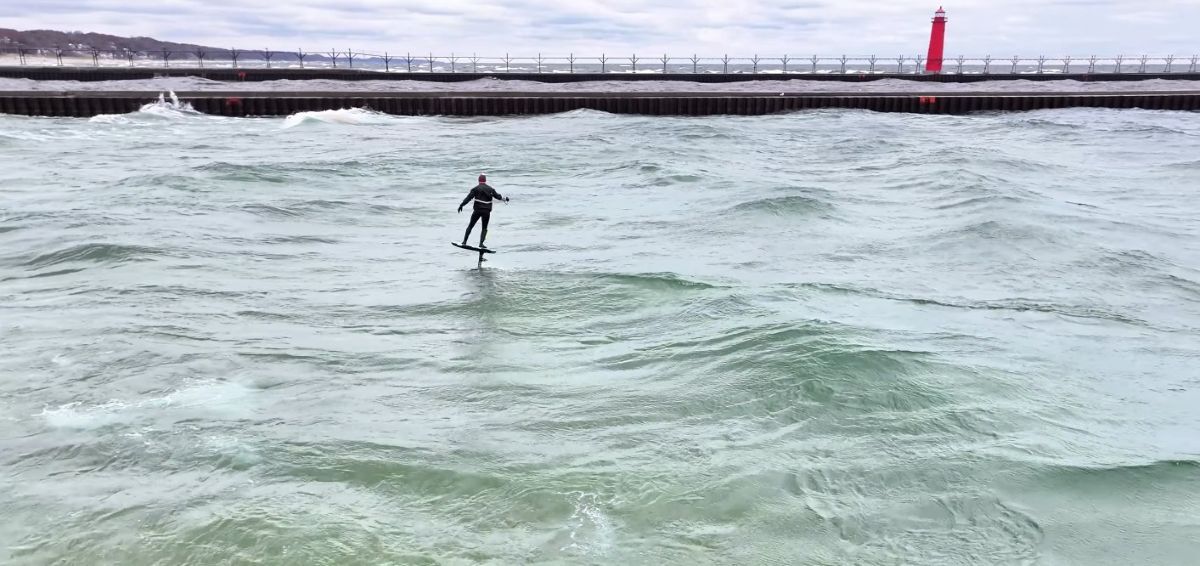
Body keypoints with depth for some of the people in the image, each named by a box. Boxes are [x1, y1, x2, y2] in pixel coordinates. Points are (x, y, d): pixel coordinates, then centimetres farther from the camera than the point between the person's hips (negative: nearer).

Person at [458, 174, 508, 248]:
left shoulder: (476, 188, -1)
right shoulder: (490, 189, 7)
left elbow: (468, 197, -7)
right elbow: (498, 196, 14)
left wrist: (461, 205, -3)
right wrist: (505, 198, 33)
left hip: (477, 210, -2)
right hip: (487, 211, 2)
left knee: (470, 226, 8)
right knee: (484, 228, 11)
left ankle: (464, 241, 4)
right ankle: (481, 243, -3)